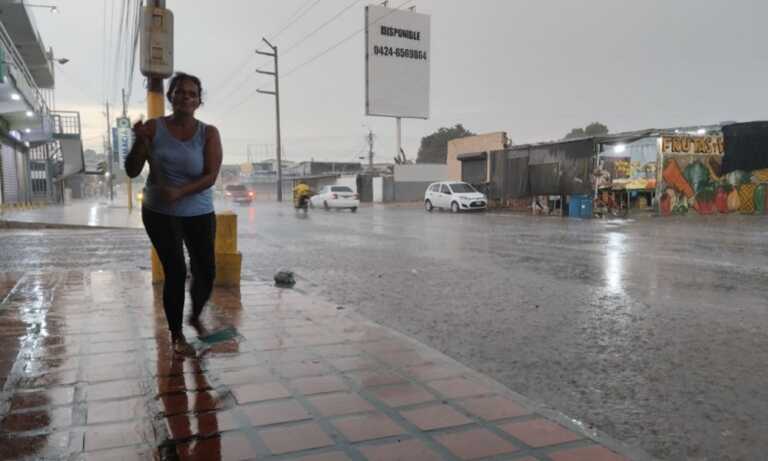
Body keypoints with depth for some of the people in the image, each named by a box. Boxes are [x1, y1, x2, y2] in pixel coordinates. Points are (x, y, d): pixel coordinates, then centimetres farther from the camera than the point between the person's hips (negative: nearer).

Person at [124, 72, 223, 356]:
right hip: (160, 213, -1)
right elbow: (132, 172, -3)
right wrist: (140, 142, -20)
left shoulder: (208, 133, -6)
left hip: (199, 213, 1)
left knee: (206, 270, 6)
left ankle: (195, 317, 36)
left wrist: (179, 193, -28)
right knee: (175, 271, -6)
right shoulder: (154, 128, -5)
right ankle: (176, 335, 11)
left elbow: (210, 176, -14)